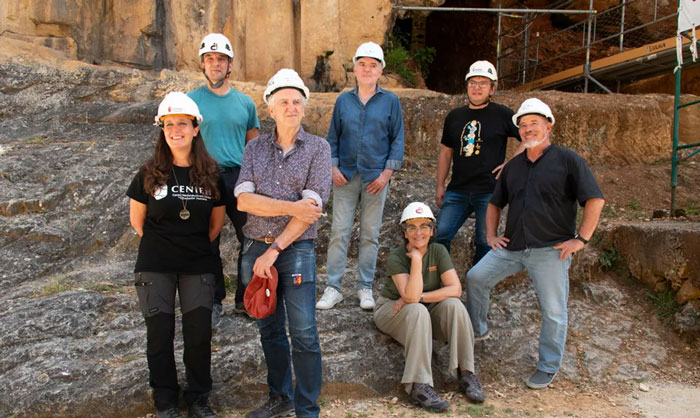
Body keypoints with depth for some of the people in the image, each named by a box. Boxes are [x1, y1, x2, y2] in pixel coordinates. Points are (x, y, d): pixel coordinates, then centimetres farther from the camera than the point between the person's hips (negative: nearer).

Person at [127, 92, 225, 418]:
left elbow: (217, 221, 9)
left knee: (199, 331, 3)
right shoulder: (150, 174, -4)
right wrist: (160, 244, 6)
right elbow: (137, 219, 5)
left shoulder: (210, 174, -1)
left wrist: (198, 245, 6)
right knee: (160, 332, 5)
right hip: (156, 266, 0)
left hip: (198, 266, 1)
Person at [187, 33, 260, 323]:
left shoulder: (245, 102, 10)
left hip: (240, 179, 2)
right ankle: (214, 302, 20)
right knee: (208, 245, 6)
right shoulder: (191, 100, 3)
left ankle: (245, 298, 21)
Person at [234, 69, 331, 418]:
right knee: (269, 330, 15)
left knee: (303, 334, -3)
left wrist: (274, 250, -14)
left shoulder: (318, 148, -2)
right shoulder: (255, 148, 8)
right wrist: (292, 207, -16)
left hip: (296, 250, -4)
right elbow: (244, 200, -5)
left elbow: (312, 206, -12)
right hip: (255, 247, 4)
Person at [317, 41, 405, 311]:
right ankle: (333, 288, 6)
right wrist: (333, 167, -3)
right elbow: (333, 137, 11)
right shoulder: (343, 101, 9)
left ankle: (365, 288, 16)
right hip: (345, 176, 1)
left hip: (375, 177, -1)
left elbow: (397, 139, 3)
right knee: (339, 232, -1)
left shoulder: (390, 101, 5)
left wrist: (387, 172, -7)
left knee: (370, 235, 5)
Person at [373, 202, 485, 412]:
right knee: (417, 311, -36)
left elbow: (455, 289, -19)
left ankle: (466, 372, -19)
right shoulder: (396, 257, -19)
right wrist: (416, 259, -34)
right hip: (392, 310, -3)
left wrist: (420, 297, -25)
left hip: (427, 311, 3)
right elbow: (411, 296, -32)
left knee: (453, 304, -26)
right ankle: (419, 385, -36)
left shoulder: (438, 251, -9)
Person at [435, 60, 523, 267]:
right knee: (441, 236, -3)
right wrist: (440, 186, 12)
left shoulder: (502, 114, 0)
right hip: (457, 191, 4)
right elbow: (445, 153, 17)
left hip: (489, 191, -3)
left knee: (484, 242, 3)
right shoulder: (455, 116, 12)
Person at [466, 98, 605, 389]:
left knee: (553, 311, 0)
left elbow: (595, 200, -6)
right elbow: (495, 203, 24)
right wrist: (491, 235, 12)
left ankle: (548, 368, 17)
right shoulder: (513, 166, 15)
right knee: (476, 277, -2)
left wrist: (581, 239, -11)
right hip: (511, 247, 5)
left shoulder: (568, 160, -2)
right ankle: (476, 329, 19)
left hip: (551, 249, -5)